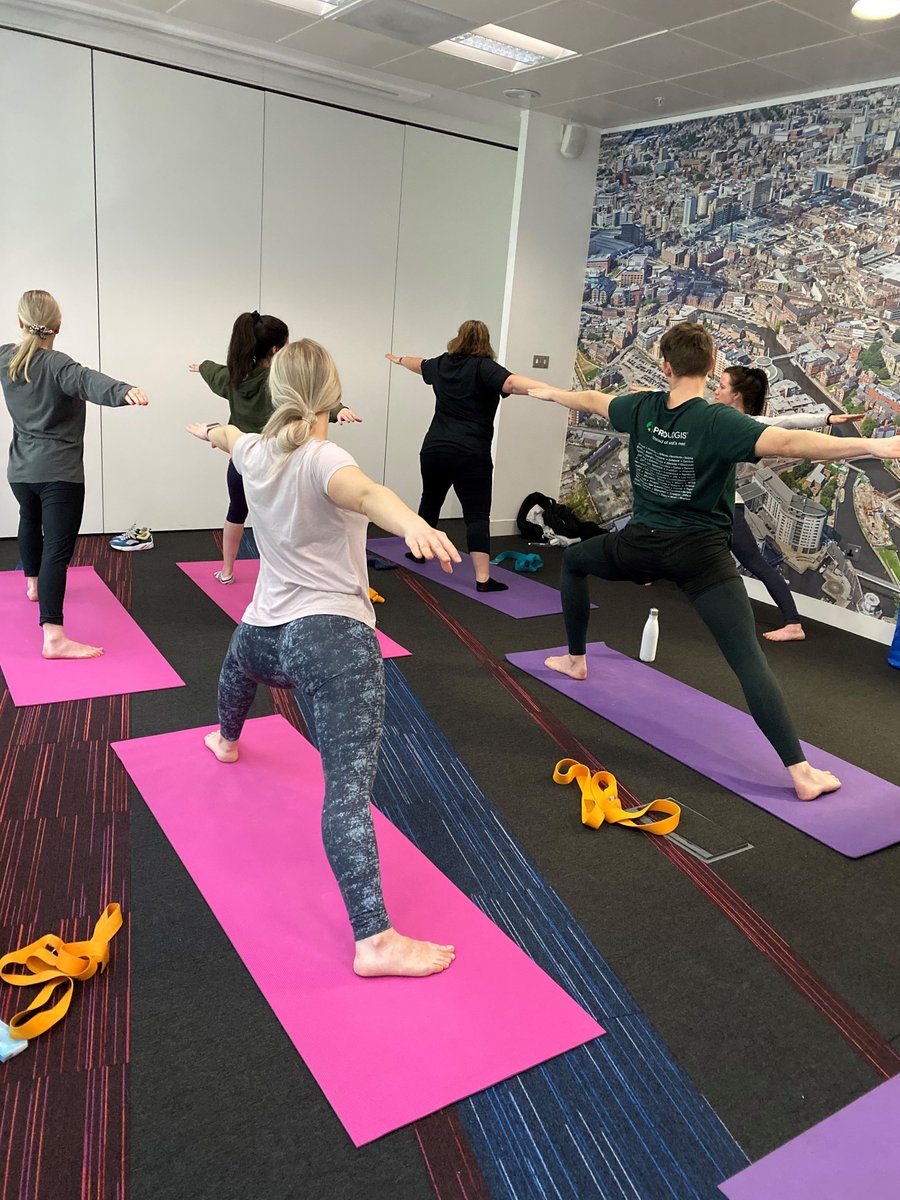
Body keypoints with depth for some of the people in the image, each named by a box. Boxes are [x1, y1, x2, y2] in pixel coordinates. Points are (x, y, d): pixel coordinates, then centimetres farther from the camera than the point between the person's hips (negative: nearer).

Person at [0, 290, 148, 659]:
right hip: (59, 473, -7)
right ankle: (54, 636, -24)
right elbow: (87, 381, -39)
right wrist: (124, 391, -58)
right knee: (58, 548, -14)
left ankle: (33, 584, 58)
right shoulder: (56, 365, -17)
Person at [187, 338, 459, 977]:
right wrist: (414, 523, -60)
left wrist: (211, 431, 58)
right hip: (335, 635, -8)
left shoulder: (256, 452, 7)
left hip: (267, 633, 8)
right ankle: (374, 940, -26)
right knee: (349, 786, -19)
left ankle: (227, 741, 76)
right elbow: (364, 492, -39)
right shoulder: (322, 459, -14)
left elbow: (229, 435, 33)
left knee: (240, 660, 44)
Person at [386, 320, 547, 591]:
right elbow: (511, 383, -25)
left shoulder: (442, 363, 11)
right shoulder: (483, 367, -7)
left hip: (434, 449, 6)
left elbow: (419, 365, 33)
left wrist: (399, 359, 56)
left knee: (431, 500, 26)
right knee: (477, 514, -6)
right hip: (471, 455, -5)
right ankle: (483, 578, -13)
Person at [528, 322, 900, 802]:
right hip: (700, 553, -3)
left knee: (572, 561, 34)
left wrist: (551, 393, 42)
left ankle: (575, 659, 44)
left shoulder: (642, 407, 0)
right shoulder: (718, 421, -14)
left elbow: (592, 401, 21)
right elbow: (790, 443, -29)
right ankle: (801, 773, -15)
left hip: (642, 543, 4)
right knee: (748, 659, -9)